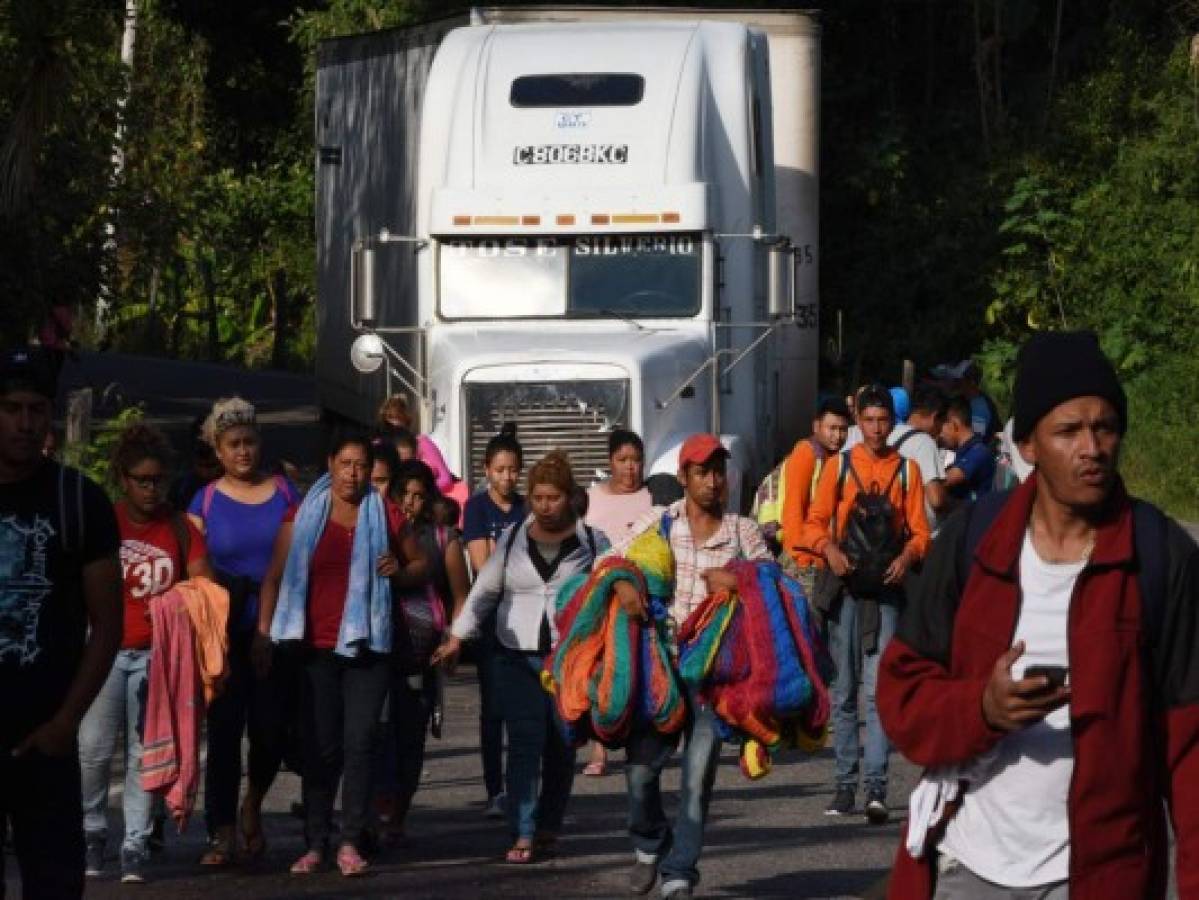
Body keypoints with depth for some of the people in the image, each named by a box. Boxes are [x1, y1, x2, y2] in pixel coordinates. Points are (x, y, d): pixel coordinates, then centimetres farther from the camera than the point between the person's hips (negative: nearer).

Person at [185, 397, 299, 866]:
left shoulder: (284, 491, 8)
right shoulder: (206, 501, 5)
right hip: (227, 632, -1)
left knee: (272, 728, -4)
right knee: (224, 728, -2)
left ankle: (253, 805, 25)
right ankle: (223, 832, 5)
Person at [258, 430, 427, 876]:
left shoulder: (383, 516, 6)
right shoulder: (303, 516, 4)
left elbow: (421, 565, 15)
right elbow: (276, 576, 2)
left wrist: (398, 572, -7)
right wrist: (264, 633, -6)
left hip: (366, 647, 0)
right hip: (315, 647, 0)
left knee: (358, 743, -5)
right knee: (319, 748, 3)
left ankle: (350, 844, -2)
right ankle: (315, 844, 6)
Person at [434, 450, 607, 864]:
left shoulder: (592, 541, 3)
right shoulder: (513, 538, 8)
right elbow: (484, 591, 12)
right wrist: (457, 637, 5)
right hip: (517, 658, 1)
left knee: (561, 746, 5)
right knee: (524, 743, -8)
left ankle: (548, 827, 20)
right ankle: (523, 834, -12)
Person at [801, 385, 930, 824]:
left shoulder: (907, 471, 9)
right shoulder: (839, 467, 9)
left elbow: (920, 531, 7)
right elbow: (814, 523, 7)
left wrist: (907, 556, -13)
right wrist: (829, 550, -13)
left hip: (886, 591, -1)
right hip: (846, 589, 1)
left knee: (879, 689, -10)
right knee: (843, 691, 4)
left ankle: (876, 787, -15)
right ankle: (845, 784, 11)